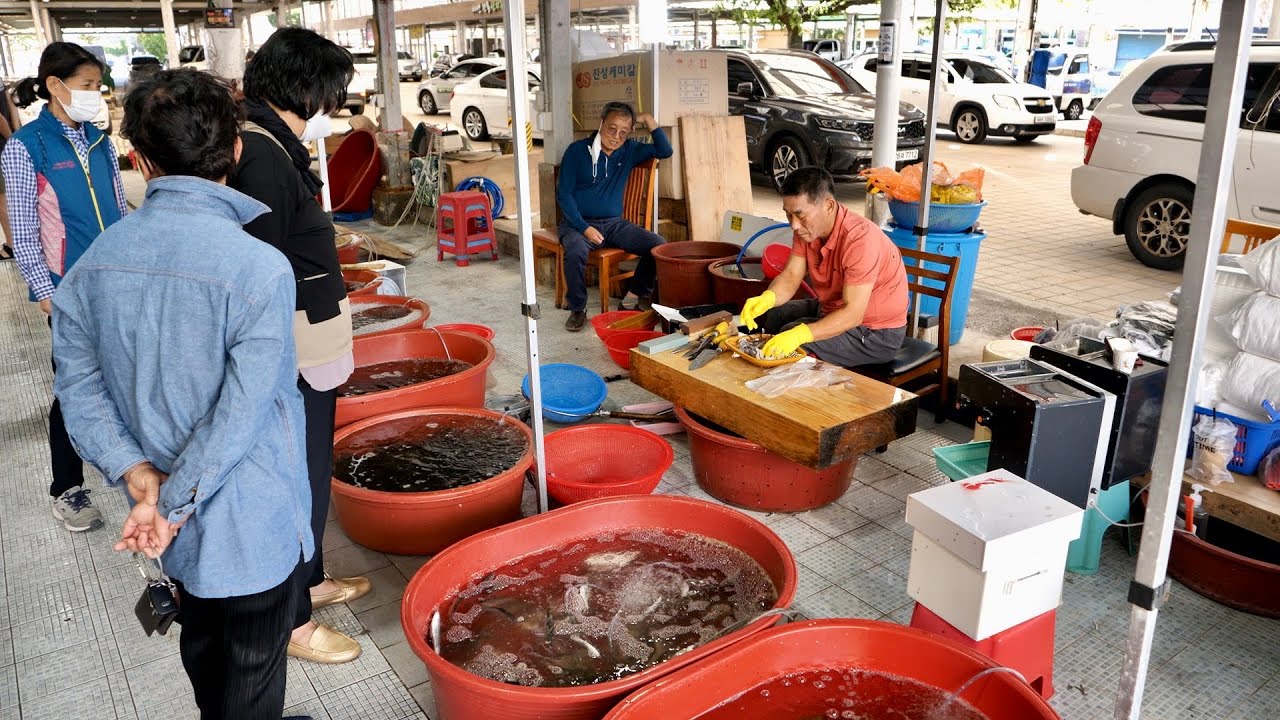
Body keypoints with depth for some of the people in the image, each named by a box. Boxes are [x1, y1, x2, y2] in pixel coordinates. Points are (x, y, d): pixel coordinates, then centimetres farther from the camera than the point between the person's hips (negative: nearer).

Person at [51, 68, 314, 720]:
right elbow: (242, 412, -26)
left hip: (179, 522, 6)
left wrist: (138, 474, -8)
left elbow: (80, 385, -4)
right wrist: (172, 504, -15)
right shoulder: (259, 268, -25)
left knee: (202, 641, 29)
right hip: (250, 520, -6)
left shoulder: (96, 260, -6)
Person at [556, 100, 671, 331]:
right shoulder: (577, 151, -4)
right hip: (578, 223, -4)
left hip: (614, 223, 4)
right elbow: (564, 195, -6)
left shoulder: (629, 151, 8)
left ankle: (635, 296, -1)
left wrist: (649, 121, -5)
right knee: (575, 252, -38)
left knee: (657, 245, -19)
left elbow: (665, 151, 6)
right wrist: (584, 228, -18)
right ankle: (577, 309, -15)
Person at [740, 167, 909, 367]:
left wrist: (799, 335, -46)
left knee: (793, 347, -24)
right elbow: (791, 276, -6)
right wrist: (766, 299, -28)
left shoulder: (859, 239, -32)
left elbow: (853, 314, -35)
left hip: (876, 332, -8)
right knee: (768, 316, 8)